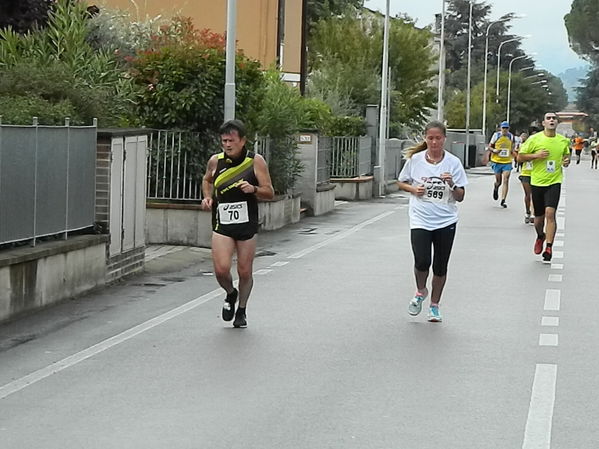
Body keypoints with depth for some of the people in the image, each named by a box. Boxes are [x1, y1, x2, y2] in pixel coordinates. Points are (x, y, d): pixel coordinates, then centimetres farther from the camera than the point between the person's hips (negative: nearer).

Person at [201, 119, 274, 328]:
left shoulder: (256, 161, -5)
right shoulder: (215, 161, 0)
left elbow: (270, 193, -2)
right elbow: (207, 180, 22)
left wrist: (254, 189, -22)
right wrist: (207, 197, 3)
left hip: (247, 224, -1)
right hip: (222, 225, 1)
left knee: (245, 272, 5)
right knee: (221, 269, -13)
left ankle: (241, 310, 29)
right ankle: (230, 294, 21)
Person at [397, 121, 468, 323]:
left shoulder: (453, 162, -4)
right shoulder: (415, 160, -2)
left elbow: (460, 197, -1)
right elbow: (401, 182, 13)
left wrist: (452, 184, -21)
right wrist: (413, 189, -7)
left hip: (446, 222, 1)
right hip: (420, 220, -1)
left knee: (440, 267, 7)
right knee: (422, 262, -16)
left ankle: (434, 305, 27)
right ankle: (421, 292, 17)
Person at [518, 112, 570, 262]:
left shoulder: (564, 141, 4)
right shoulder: (534, 139, -4)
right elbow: (520, 156, 0)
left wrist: (567, 161, 0)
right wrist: (536, 155, -15)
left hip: (554, 182, 0)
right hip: (537, 182, 0)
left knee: (550, 213, -18)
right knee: (539, 217, 10)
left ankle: (549, 247, -14)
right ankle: (540, 236, 42)